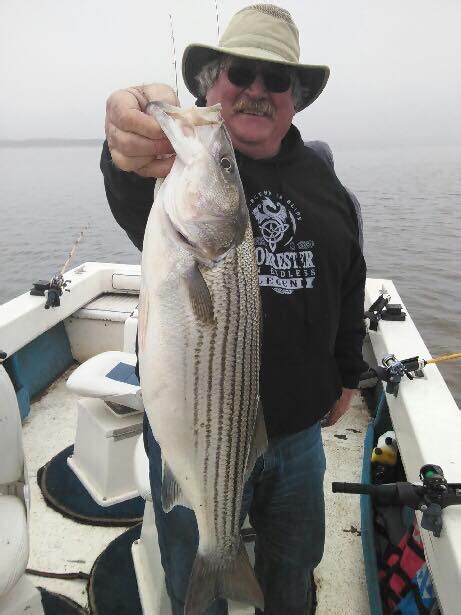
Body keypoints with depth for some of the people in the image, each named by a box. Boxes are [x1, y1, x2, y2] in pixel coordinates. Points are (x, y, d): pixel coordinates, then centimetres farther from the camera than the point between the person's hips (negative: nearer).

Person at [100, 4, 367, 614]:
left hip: (299, 431, 4)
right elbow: (136, 205, -36)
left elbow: (349, 284, 12)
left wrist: (347, 375, 14)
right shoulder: (184, 158, -11)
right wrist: (135, 153, -59)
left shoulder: (321, 179, 4)